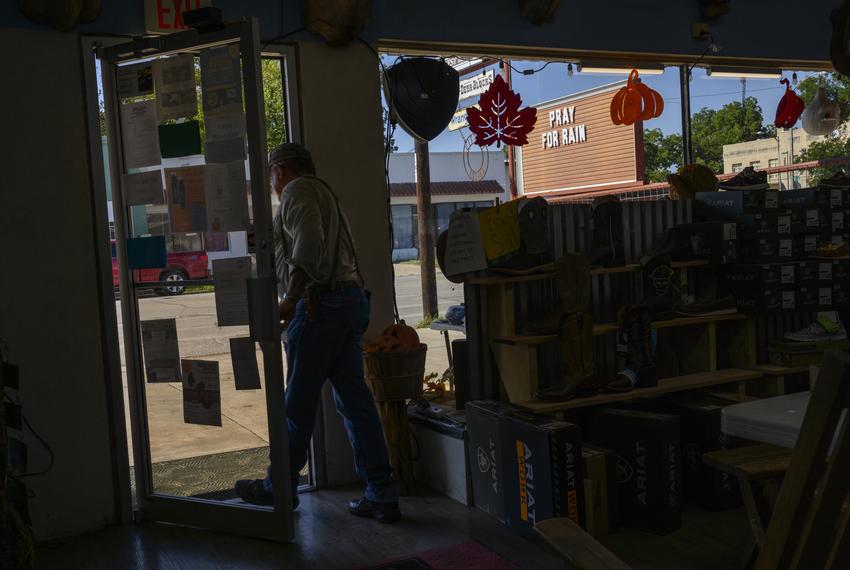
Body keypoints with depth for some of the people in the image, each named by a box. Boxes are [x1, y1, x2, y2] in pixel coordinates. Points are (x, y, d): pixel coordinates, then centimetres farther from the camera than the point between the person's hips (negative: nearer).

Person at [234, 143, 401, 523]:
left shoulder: (298, 191, -3)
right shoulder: (323, 191, 26)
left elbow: (308, 243, -20)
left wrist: (290, 299, -22)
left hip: (320, 305, -9)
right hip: (351, 301, 9)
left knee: (299, 402, 2)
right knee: (354, 399, 7)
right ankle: (382, 496, 7)